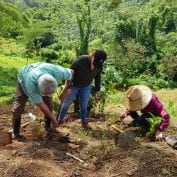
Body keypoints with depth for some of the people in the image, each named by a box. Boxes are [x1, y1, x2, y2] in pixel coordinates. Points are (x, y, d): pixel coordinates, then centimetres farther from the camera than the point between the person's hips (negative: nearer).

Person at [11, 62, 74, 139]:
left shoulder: (57, 72, -42)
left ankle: (48, 124, 22)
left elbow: (71, 72, -18)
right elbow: (40, 104, -31)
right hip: (24, 79, -3)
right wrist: (53, 119, -21)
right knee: (18, 107, -9)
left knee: (48, 103, -3)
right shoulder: (30, 84, -46)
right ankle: (15, 131, 12)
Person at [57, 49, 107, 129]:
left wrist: (98, 90, 7)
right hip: (73, 85, -3)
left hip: (86, 87, 3)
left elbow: (97, 77, 1)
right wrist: (67, 87, -18)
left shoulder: (100, 66, -18)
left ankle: (84, 122, 28)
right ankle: (60, 119, 28)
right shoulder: (81, 60, -32)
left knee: (84, 105, 9)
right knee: (66, 103, 9)